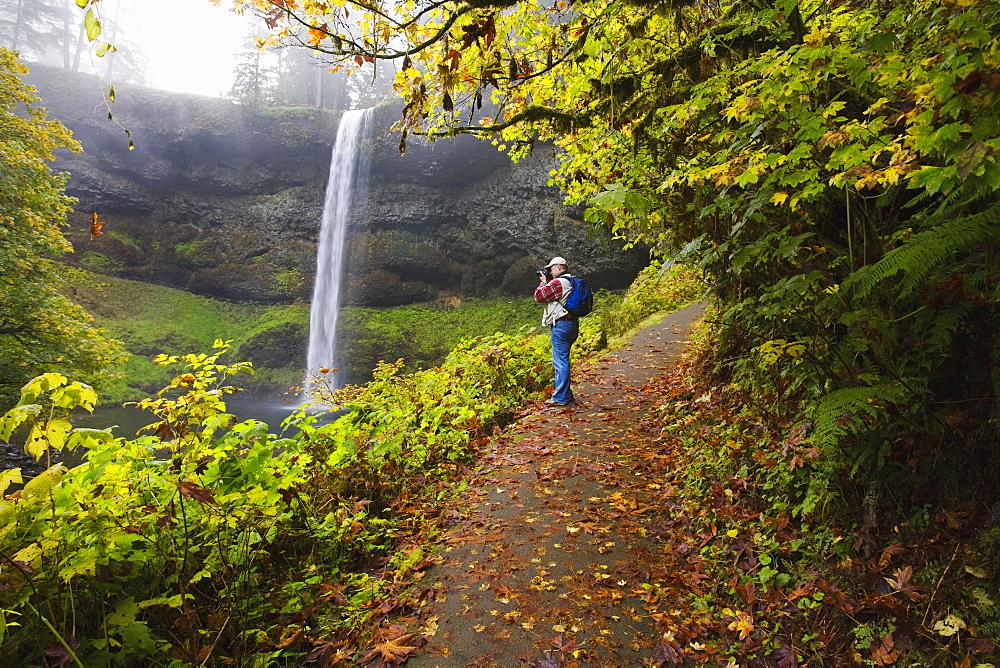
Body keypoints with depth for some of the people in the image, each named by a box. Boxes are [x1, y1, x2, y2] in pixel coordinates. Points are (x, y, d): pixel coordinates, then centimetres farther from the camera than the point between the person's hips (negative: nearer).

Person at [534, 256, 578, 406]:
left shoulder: (558, 282, -13)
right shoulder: (571, 282, 18)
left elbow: (539, 296, -11)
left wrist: (544, 281, 5)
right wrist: (547, 282, 16)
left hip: (561, 325, -10)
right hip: (571, 323, 10)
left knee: (560, 361, -8)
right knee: (562, 360, 18)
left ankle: (560, 398, -5)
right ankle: (566, 393, 24)